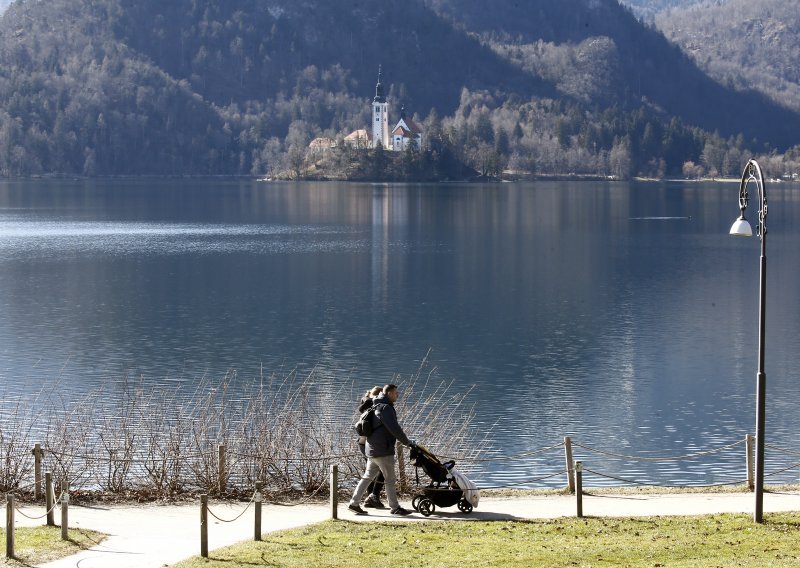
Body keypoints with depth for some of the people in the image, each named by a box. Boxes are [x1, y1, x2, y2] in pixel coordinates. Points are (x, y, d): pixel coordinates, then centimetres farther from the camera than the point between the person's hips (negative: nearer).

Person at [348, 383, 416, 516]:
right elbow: (394, 429, -21)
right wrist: (407, 442, -12)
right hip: (383, 450, -10)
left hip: (372, 449, 10)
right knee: (390, 480, -1)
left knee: (367, 477, 12)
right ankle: (395, 507, 6)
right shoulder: (385, 408, -15)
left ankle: (354, 503, 12)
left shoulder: (377, 407, 17)